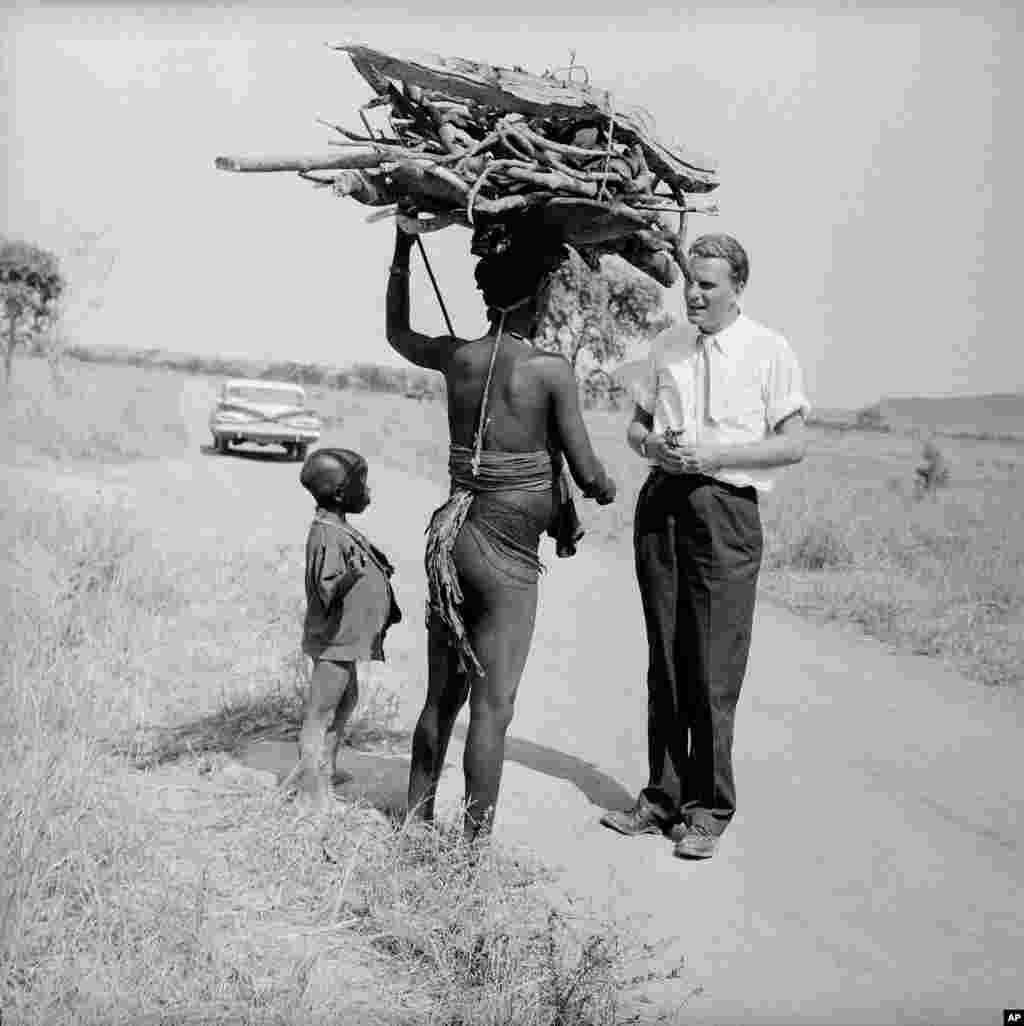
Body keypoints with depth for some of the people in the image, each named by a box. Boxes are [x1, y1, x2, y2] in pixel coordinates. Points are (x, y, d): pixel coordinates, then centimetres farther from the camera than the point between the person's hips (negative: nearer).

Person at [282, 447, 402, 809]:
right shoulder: (326, 536, -23)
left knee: (347, 701, 23)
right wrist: (349, 576, -42)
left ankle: (326, 768, 40)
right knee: (320, 714, 0)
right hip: (333, 642, -10)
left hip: (345, 641, 11)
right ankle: (312, 790, 10)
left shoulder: (342, 530, 9)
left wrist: (378, 570, 23)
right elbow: (324, 591, -31)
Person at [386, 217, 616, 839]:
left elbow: (398, 334, 24)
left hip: (453, 533, 6)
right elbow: (587, 474, -11)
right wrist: (606, 490, 12)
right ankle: (475, 842, 11)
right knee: (492, 707, 3)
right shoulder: (552, 371, -14)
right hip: (507, 553, -6)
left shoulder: (459, 358, 2)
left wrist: (402, 251, 30)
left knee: (442, 697, 18)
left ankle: (416, 824, 30)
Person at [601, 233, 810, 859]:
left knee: (713, 673, -3)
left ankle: (708, 812, 11)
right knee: (664, 664, 10)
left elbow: (793, 443, -5)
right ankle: (663, 798, 21)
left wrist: (714, 455, -15)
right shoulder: (667, 346, 12)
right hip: (660, 504, 5)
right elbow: (637, 424, 19)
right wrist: (653, 445, -4)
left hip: (726, 510, -5)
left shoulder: (770, 351, -2)